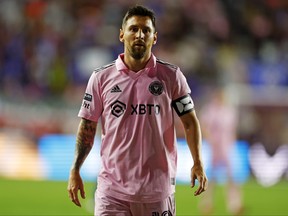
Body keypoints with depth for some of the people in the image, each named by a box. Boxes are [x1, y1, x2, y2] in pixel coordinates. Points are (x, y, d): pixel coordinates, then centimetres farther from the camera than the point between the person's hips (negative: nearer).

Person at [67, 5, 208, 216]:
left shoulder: (171, 76, 2)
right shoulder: (101, 78, 4)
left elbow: (190, 122, 5)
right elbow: (87, 127, 9)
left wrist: (198, 163, -7)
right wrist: (75, 171, 2)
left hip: (158, 190, 0)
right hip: (112, 189, 0)